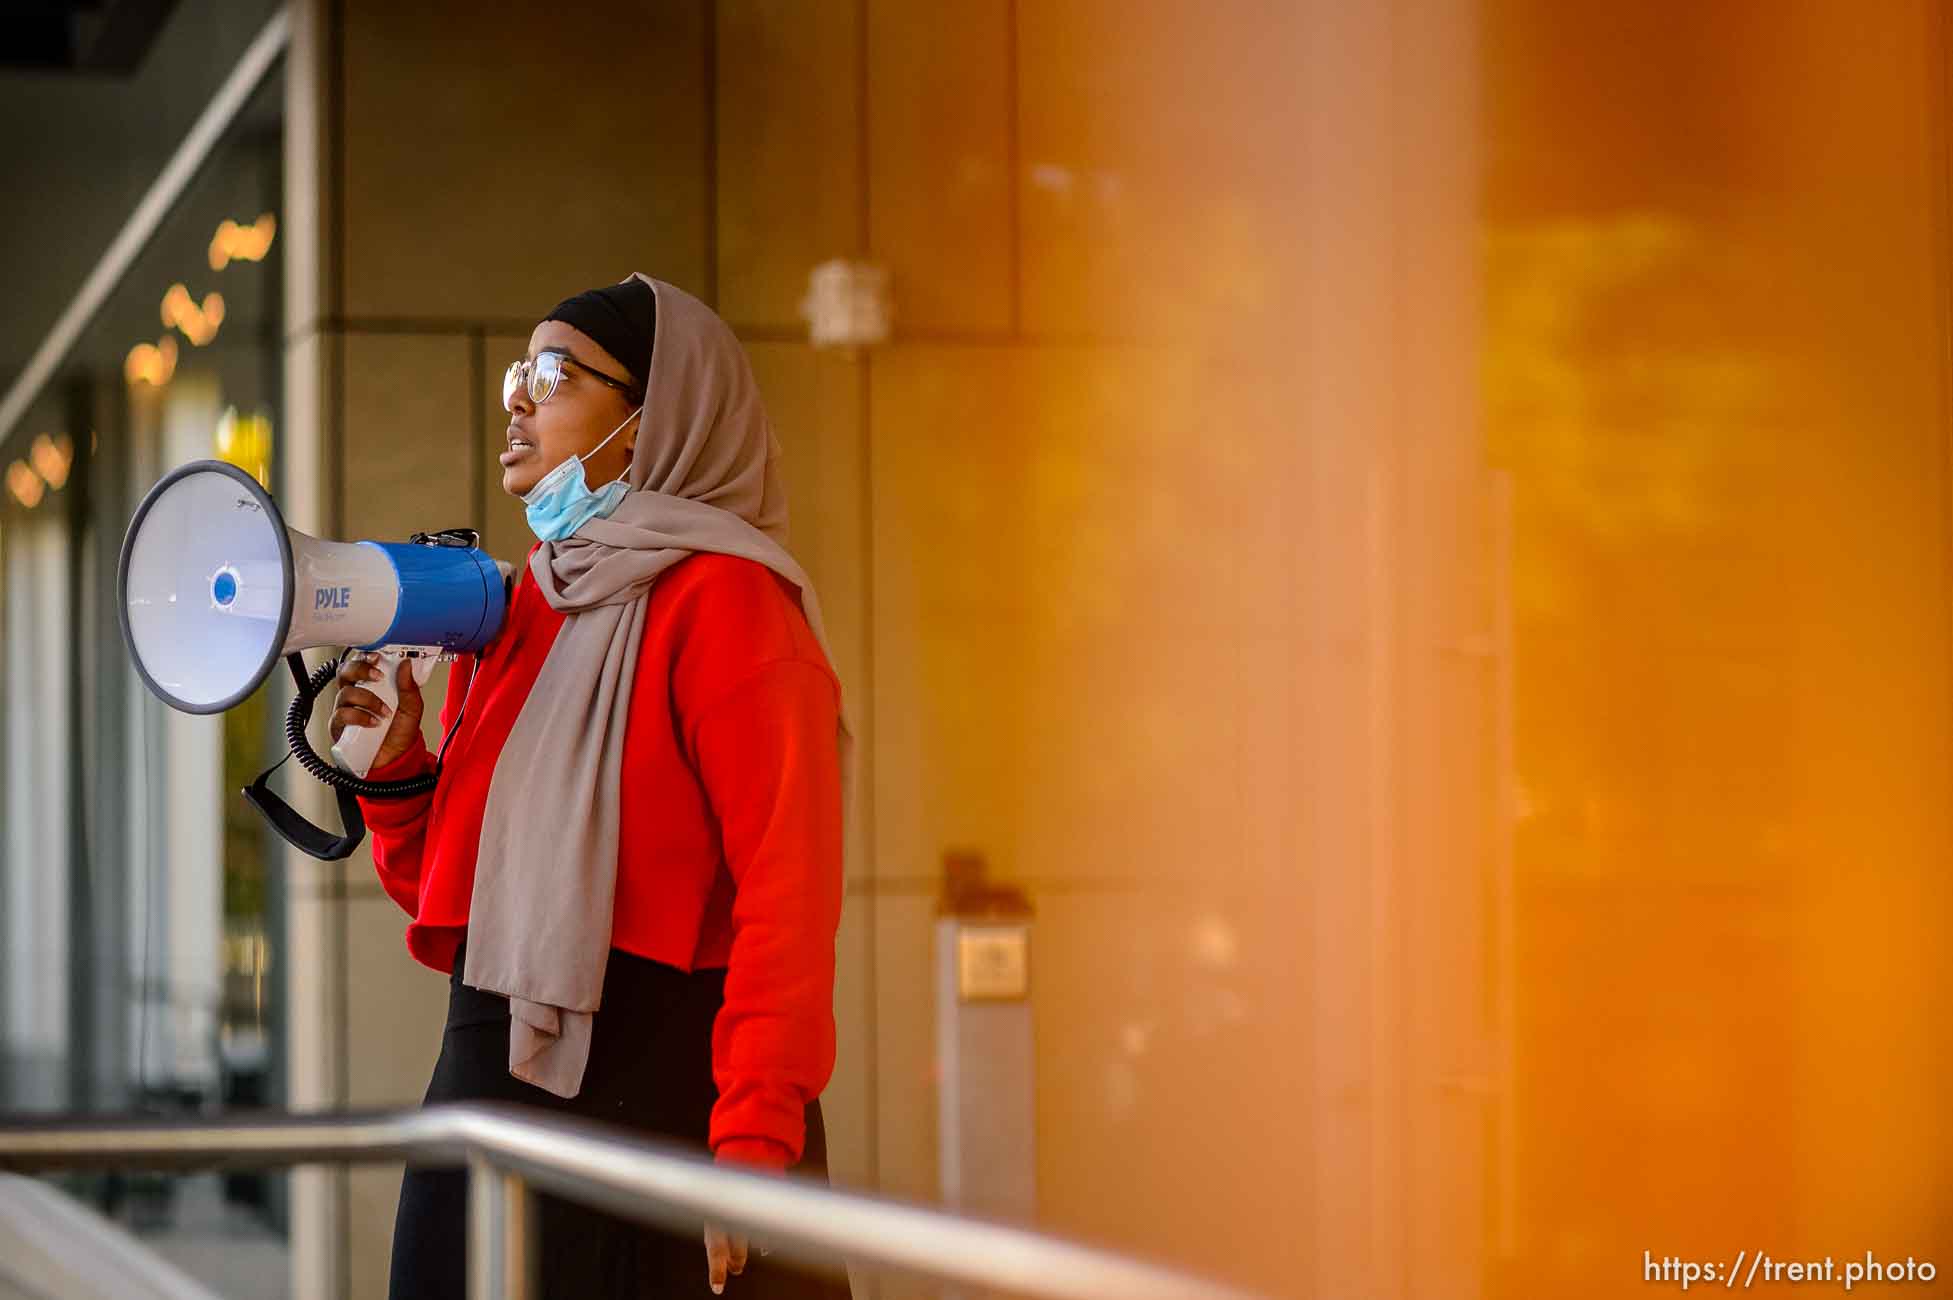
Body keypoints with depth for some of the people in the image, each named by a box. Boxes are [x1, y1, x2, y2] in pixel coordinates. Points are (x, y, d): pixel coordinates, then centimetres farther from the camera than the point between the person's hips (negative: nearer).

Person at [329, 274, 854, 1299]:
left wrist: (755, 1141, -23)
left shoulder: (721, 599, -8)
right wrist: (395, 771, 0)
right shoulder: (515, 610, 15)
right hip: (491, 1079, 7)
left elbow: (787, 889, -16)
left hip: (659, 1097, -7)